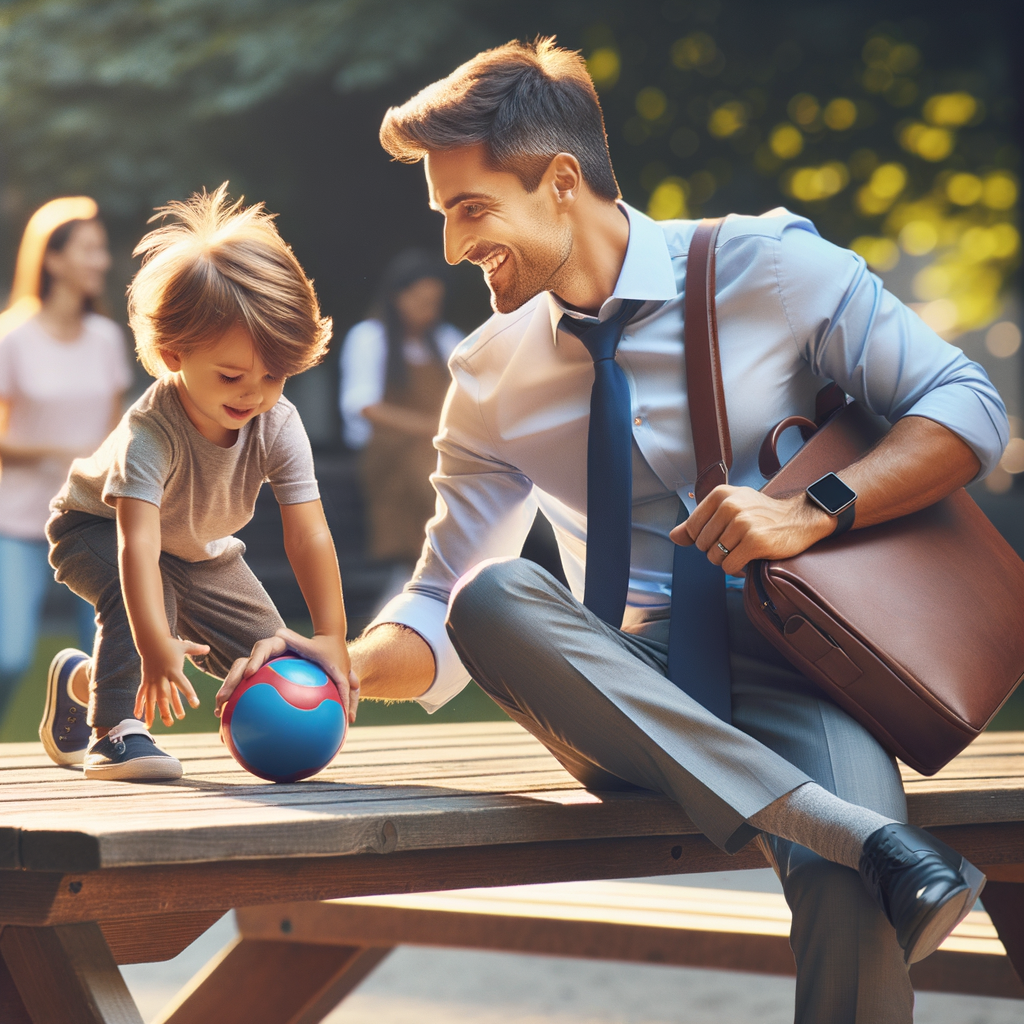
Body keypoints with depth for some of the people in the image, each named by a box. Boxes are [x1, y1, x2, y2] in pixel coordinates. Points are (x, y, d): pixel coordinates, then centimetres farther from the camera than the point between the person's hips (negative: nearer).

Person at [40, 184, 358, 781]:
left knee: (267, 656, 2)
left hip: (201, 549, 6)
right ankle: (115, 731, -22)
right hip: (97, 526, -6)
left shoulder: (279, 425, -29)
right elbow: (137, 542, -52)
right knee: (138, 592, -38)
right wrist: (156, 647, -62)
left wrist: (331, 637, -37)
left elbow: (309, 535, -31)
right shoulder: (151, 430, -42)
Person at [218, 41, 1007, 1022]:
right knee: (493, 595, -33)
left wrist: (814, 510, -18)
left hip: (790, 678, -4)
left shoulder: (772, 268, -2)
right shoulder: (492, 377, 7)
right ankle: (858, 832, -39)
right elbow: (440, 604, 10)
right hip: (626, 698, 4)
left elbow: (967, 407, -3)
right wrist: (344, 667, -12)